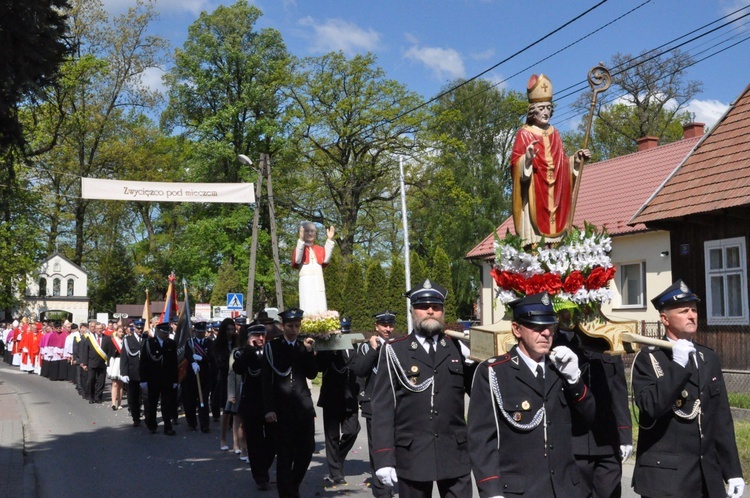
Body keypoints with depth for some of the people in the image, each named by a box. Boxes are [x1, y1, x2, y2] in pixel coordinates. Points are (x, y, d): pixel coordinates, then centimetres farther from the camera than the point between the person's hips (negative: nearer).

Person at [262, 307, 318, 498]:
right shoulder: (272, 346, 1)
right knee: (285, 453, -2)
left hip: (303, 405, 3)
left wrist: (309, 352, -7)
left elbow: (312, 374, 6)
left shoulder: (304, 346, 10)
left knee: (307, 449, 5)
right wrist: (269, 408, -8)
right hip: (282, 407, -3)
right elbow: (267, 380, -2)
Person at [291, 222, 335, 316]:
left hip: (318, 280, 4)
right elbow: (297, 260, -17)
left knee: (321, 309, -2)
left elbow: (325, 259, -4)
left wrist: (330, 240, -6)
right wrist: (301, 239, -23)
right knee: (308, 309, -11)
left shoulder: (319, 249, 16)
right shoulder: (299, 248, 5)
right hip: (306, 281, -4)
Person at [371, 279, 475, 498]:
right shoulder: (394, 351, 0)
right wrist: (384, 457, -9)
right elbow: (382, 406, -3)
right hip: (412, 455, -2)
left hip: (455, 454, 2)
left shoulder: (457, 348, 8)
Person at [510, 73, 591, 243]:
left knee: (553, 222, 3)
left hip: (553, 192, 6)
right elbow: (515, 162, -10)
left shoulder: (554, 133, 16)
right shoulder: (524, 133, -2)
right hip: (534, 193, -6)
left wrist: (576, 158, 6)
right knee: (534, 231, -11)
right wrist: (526, 159, -28)